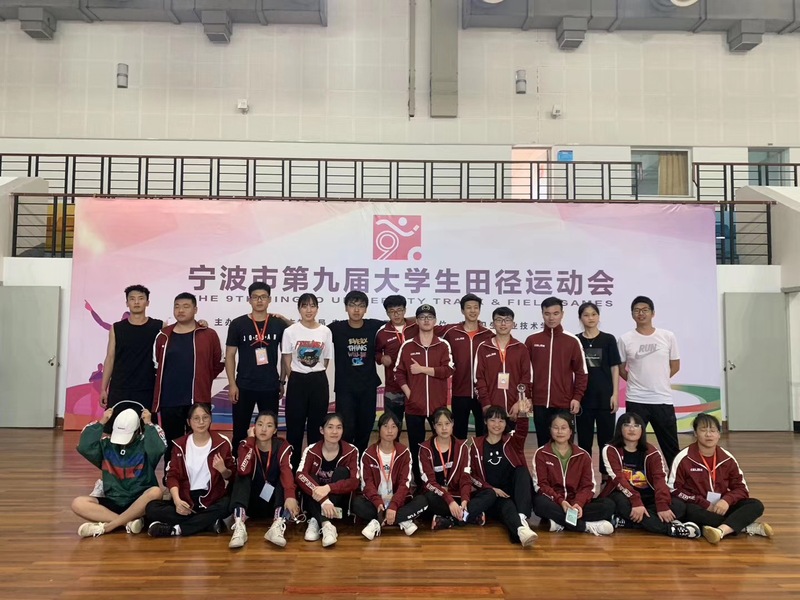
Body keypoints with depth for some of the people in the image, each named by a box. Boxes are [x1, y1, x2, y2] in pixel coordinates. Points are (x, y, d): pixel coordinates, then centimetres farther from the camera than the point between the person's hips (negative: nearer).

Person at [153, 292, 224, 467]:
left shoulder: (208, 335, -1)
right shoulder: (163, 336, 6)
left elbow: (218, 364, 8)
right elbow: (158, 366, 16)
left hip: (198, 400, -2)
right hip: (169, 401, 2)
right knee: (172, 445, 10)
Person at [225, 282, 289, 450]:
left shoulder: (279, 324, 1)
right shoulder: (237, 324, -2)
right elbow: (229, 356, 0)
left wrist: (282, 381, 6)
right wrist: (232, 384, -6)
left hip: (270, 387, 1)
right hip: (244, 386, -1)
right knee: (240, 430, 8)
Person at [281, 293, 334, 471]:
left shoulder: (325, 332, 1)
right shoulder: (290, 331, -4)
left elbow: (325, 362, 8)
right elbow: (287, 363, 0)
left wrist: (315, 377, 3)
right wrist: (296, 381, -1)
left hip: (319, 382, 2)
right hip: (297, 382, -1)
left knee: (316, 426, 8)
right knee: (295, 427, 3)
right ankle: (293, 466, 16)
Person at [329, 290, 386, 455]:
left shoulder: (374, 326, -4)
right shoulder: (336, 328, -8)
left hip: (368, 387, 2)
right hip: (344, 388, -2)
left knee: (365, 429, 12)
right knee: (346, 430, -4)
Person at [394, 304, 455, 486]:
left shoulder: (443, 345, 4)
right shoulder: (407, 346, 5)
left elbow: (448, 370, -9)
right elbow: (398, 373, 5)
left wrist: (422, 369, -12)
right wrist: (408, 393, -6)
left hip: (438, 404, 0)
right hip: (414, 404, 0)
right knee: (416, 446, 6)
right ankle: (418, 482, 18)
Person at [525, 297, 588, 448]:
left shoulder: (572, 341, 1)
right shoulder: (532, 340, 4)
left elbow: (581, 372, 2)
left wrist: (577, 397, -5)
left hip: (564, 404, -1)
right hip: (540, 403, 1)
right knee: (543, 444, 9)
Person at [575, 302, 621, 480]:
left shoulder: (608, 339, 1)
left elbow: (615, 368, 1)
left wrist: (615, 394, -4)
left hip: (605, 396, -1)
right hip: (583, 397, 1)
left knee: (606, 437, 6)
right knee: (584, 438, 7)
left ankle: (606, 475, 17)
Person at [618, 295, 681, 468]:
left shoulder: (668, 337, 1)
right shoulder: (625, 339, -2)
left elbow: (675, 366, 10)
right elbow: (620, 368, 8)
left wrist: (658, 381, 6)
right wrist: (636, 382, 1)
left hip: (663, 399, 1)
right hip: (636, 400, -1)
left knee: (671, 445, 11)